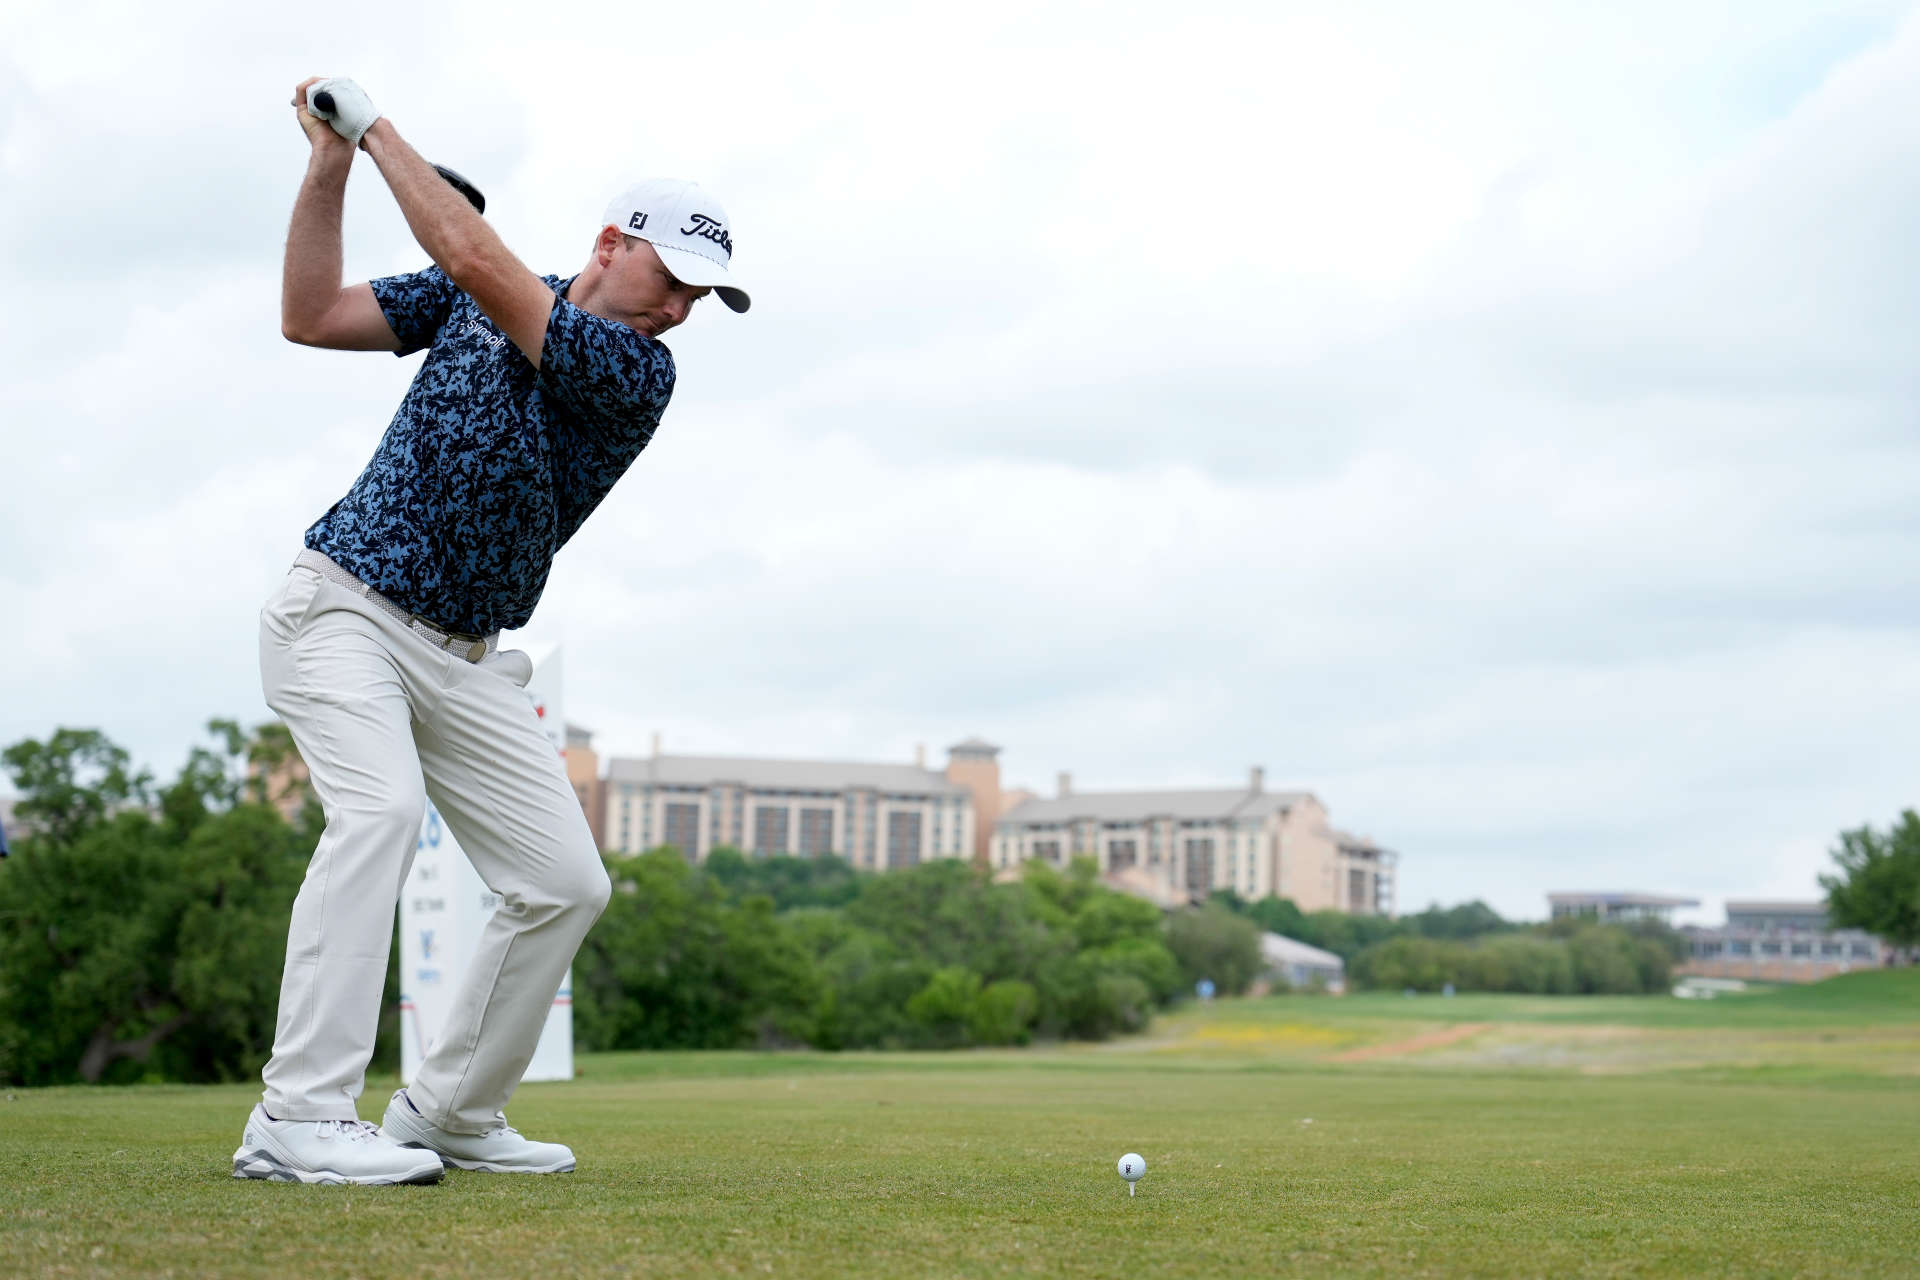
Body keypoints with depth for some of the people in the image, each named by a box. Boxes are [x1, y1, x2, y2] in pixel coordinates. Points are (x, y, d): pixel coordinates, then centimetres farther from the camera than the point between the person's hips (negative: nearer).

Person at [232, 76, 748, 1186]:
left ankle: (450, 1112, 12)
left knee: (568, 882, -5)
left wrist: (379, 126, -11)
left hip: (467, 661, 2)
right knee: (382, 806, -28)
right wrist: (332, 162, -5)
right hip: (345, 608, -2)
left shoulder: (638, 373, -7)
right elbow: (310, 317, 2)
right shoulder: (470, 299, 3)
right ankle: (299, 1120, -31)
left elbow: (478, 260, -19)